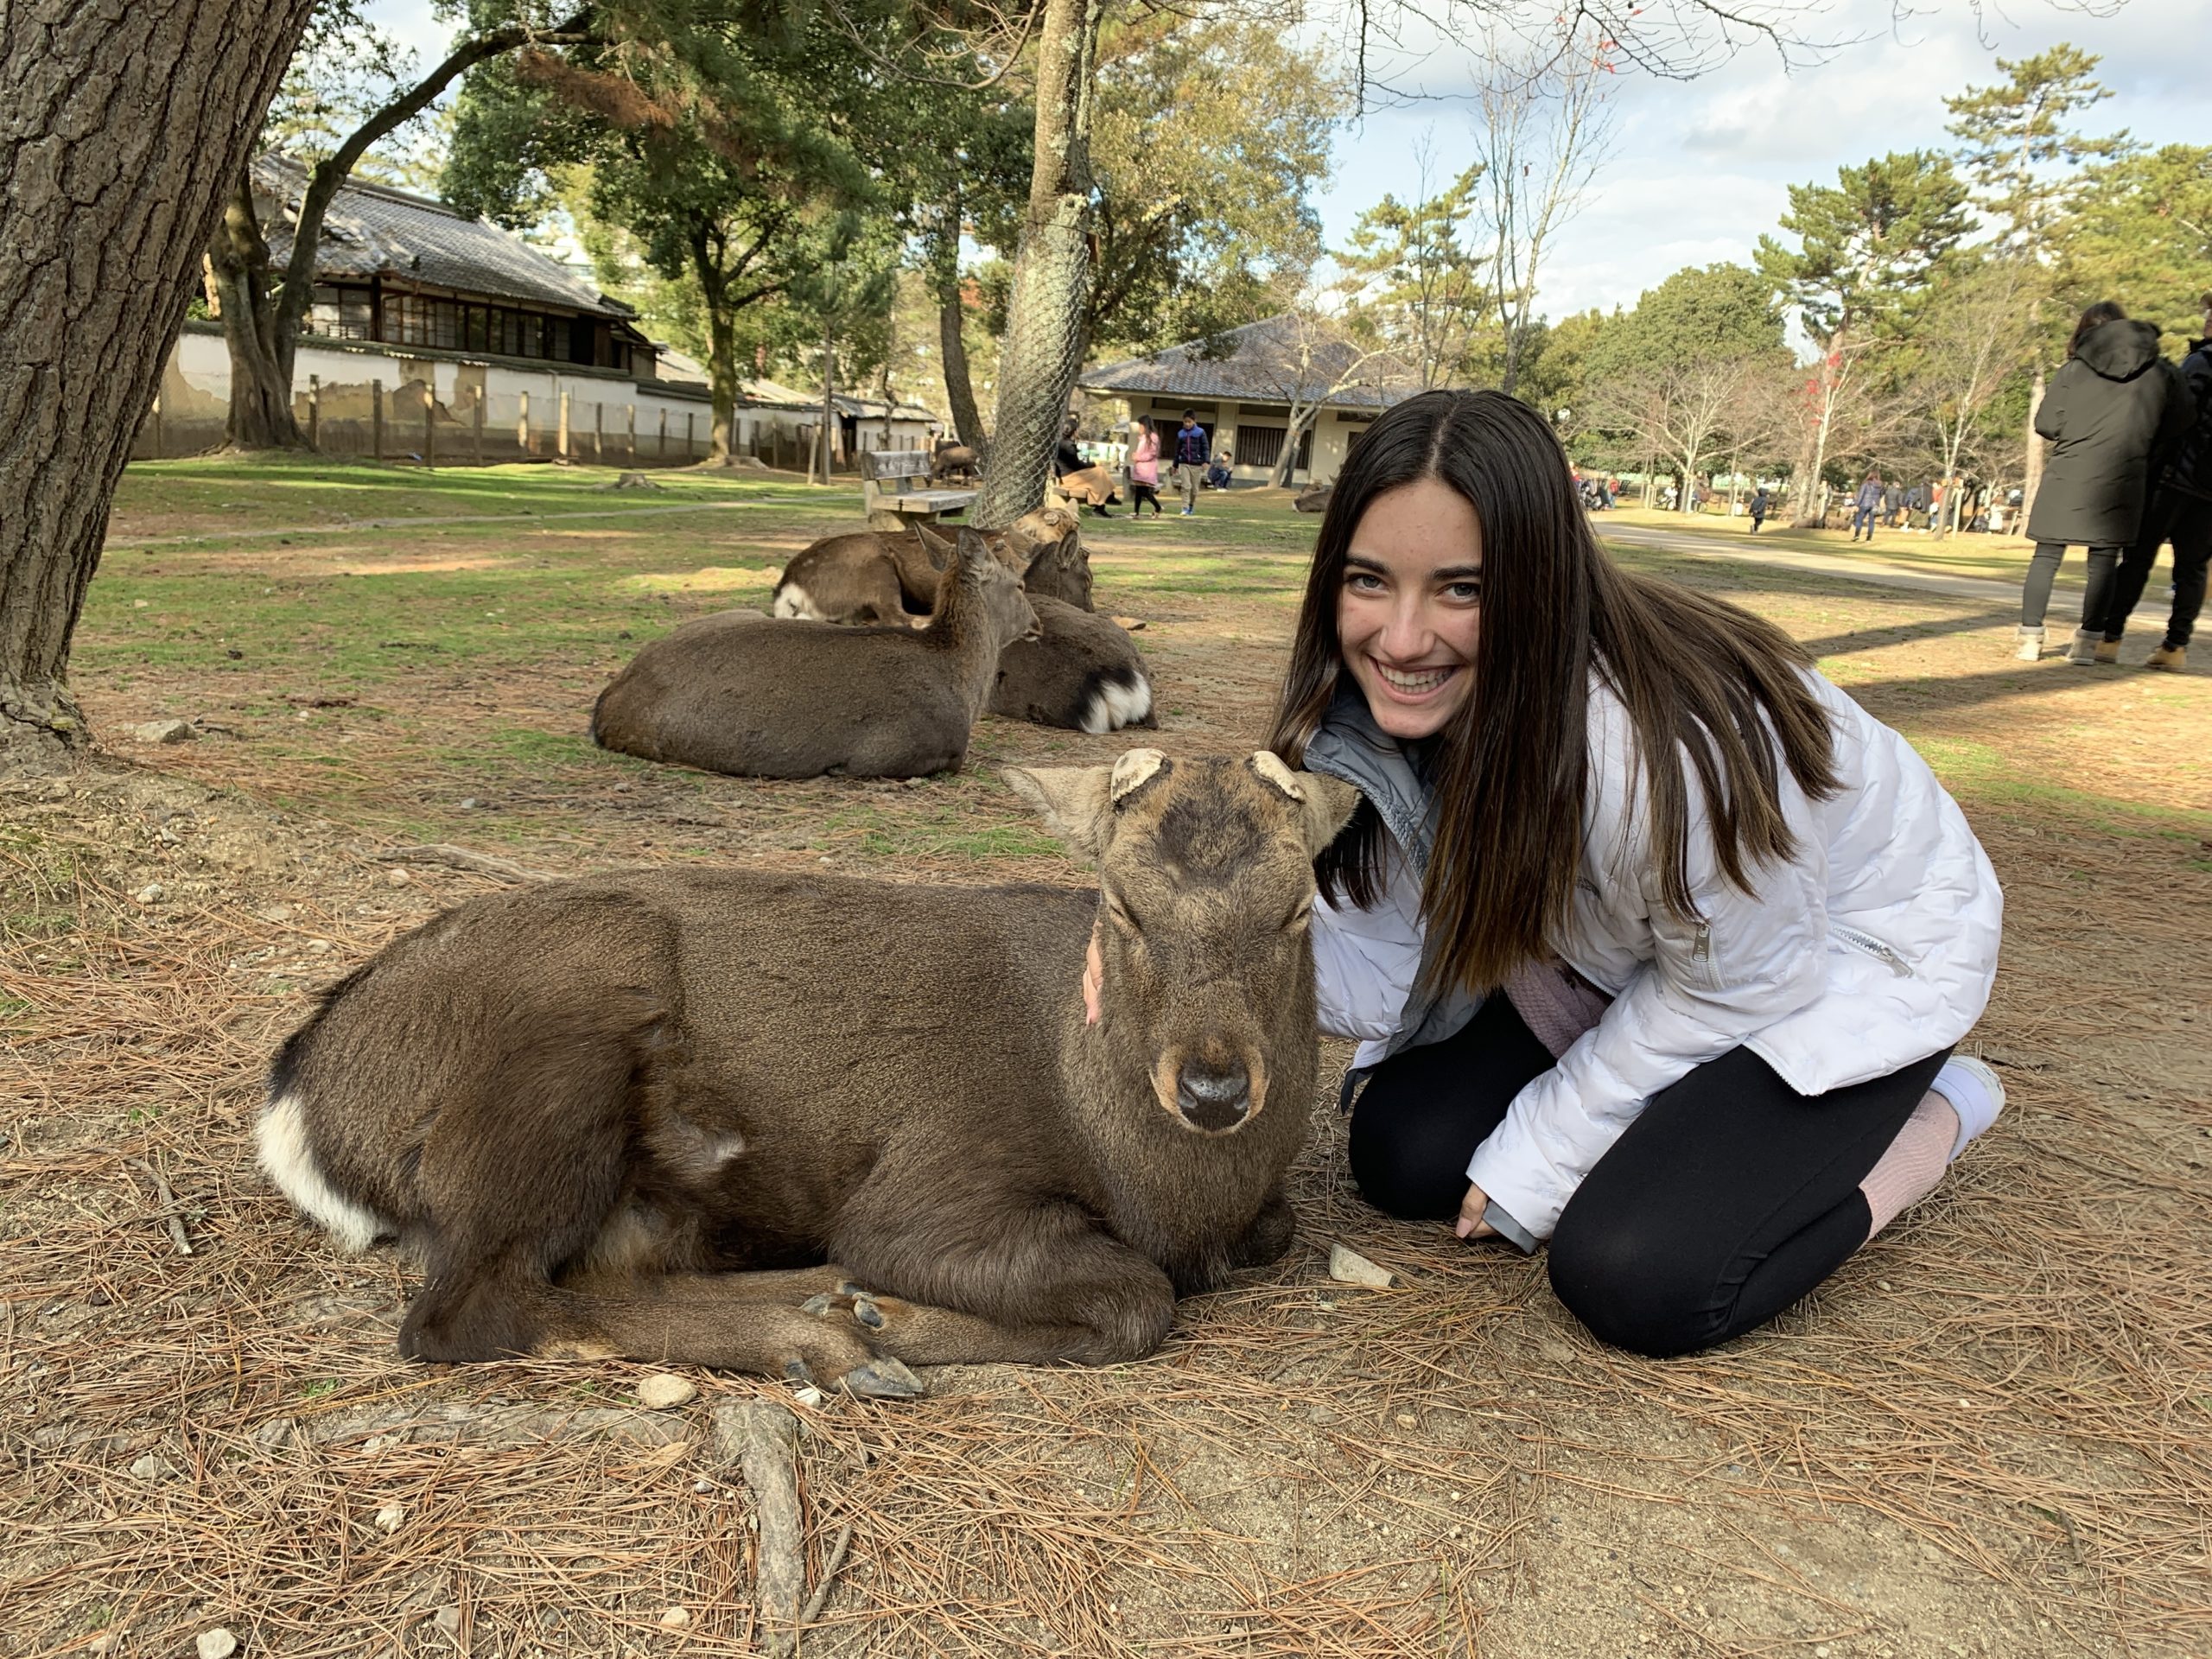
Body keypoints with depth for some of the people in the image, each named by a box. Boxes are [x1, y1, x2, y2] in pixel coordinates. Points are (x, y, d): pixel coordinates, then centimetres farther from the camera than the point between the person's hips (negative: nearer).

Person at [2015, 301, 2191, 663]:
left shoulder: (2073, 369, 0)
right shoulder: (2162, 374, 6)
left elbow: (2046, 424, -3)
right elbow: (2175, 430, 8)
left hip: (2068, 477, -1)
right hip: (2122, 480, 1)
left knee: (2046, 556, 6)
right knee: (2104, 560, 7)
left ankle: (2030, 637, 5)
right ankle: (2089, 641, 5)